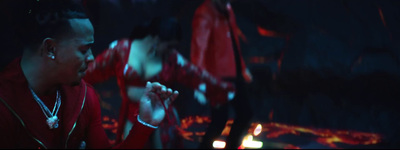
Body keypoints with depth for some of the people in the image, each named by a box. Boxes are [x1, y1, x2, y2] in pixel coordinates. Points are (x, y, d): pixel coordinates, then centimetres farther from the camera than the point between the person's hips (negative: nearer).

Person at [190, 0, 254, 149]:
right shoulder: (205, 15, -19)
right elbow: (199, 48, -31)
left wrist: (242, 68, 25)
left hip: (234, 74, 9)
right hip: (218, 77, -9)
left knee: (245, 114, 15)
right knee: (220, 119, -4)